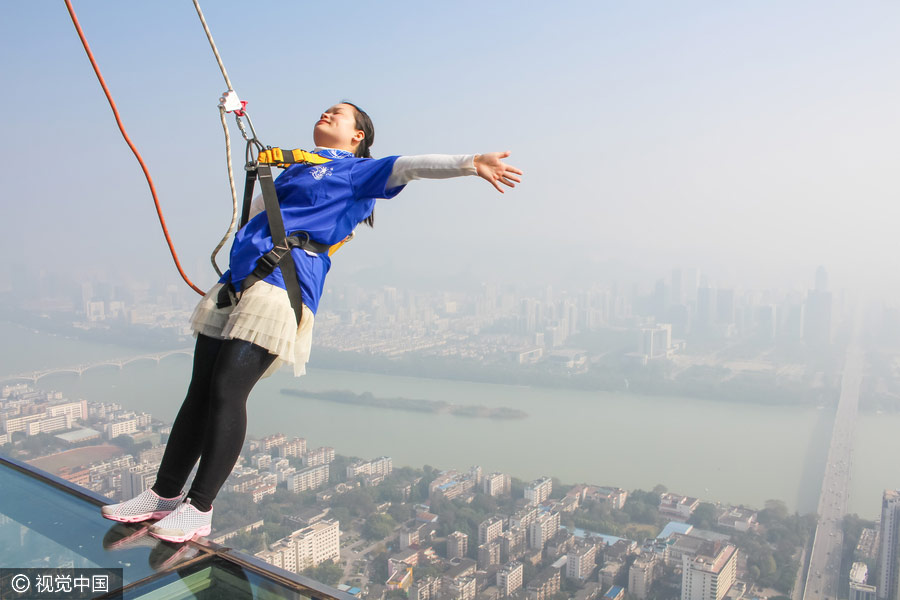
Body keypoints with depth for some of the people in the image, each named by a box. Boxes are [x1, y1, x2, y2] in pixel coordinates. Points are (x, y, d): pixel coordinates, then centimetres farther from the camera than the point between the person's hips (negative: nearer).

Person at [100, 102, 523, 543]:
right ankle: (165, 494, 17)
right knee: (200, 391, 6)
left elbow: (412, 165, -7)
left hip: (281, 287, -7)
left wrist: (470, 162, -19)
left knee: (227, 391, -14)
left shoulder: (355, 171, 9)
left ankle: (199, 509, -2)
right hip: (235, 285, 7)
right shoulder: (293, 169, 30)